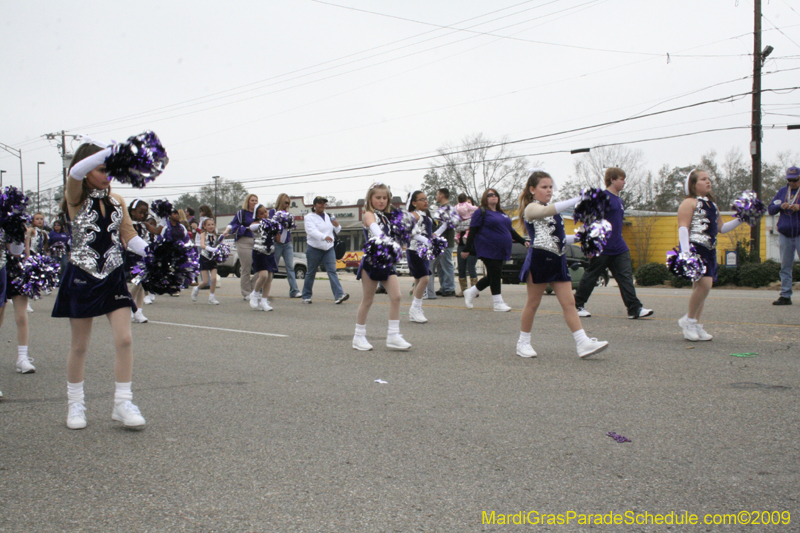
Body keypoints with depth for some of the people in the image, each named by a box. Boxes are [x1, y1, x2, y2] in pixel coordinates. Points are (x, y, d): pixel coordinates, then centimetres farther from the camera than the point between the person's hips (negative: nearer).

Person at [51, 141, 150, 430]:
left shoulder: (117, 201, 7)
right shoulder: (76, 199, -6)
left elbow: (129, 236, 7)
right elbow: (76, 171, -26)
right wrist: (114, 150, -37)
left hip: (113, 276, 3)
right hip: (82, 277, -3)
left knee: (124, 340, -5)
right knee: (79, 345, 6)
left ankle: (123, 403, 2)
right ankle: (75, 404, 20)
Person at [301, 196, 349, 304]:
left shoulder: (328, 217, 14)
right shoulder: (309, 217, -4)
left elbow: (336, 232, 21)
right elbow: (312, 231, -23)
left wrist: (337, 226, -3)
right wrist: (324, 237, -39)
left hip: (329, 249, 4)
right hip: (314, 249, -4)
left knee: (332, 271, -9)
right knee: (311, 273, 5)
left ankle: (339, 295, -20)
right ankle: (306, 296, 18)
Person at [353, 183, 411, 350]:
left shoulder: (387, 216, 16)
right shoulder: (369, 215, -7)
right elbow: (375, 229, -28)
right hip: (371, 261, -6)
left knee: (396, 296, -5)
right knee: (367, 300, 2)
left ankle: (393, 336, -1)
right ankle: (359, 336, 13)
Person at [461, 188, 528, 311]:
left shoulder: (502, 214, 21)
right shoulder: (481, 213, -3)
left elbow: (510, 230, 26)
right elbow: (472, 232, -7)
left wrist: (523, 241, 18)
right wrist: (467, 249, -12)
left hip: (500, 251, 8)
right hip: (488, 250, -8)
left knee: (493, 276, 8)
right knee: (495, 275, -8)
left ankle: (470, 292, 23)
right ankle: (498, 303, 0)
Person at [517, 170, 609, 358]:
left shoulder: (552, 211, 21)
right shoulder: (531, 208, -6)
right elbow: (548, 210, -29)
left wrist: (577, 237, 9)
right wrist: (576, 200, -35)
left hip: (557, 260, 8)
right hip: (539, 259, -7)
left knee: (569, 302, 0)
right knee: (533, 303, 3)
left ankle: (583, 343, -4)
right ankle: (523, 343, 16)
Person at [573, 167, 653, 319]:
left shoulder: (620, 200, 16)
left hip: (619, 248, 8)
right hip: (603, 248, -8)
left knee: (626, 277, -1)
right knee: (591, 276, 3)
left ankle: (635, 309, -4)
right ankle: (577, 305, 16)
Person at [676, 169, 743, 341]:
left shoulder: (712, 205, 22)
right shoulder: (689, 203, -3)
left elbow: (721, 228, 27)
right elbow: (683, 228, -12)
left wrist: (739, 220, 15)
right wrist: (685, 253, -23)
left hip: (709, 250, 9)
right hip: (694, 248, -9)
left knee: (701, 286, 8)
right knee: (704, 283, -21)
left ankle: (696, 326, 14)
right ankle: (689, 320, -7)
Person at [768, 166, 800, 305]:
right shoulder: (782, 191, 14)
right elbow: (770, 209, 12)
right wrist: (780, 206, -8)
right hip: (785, 234, 4)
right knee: (785, 266, 5)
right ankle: (785, 296, 7)